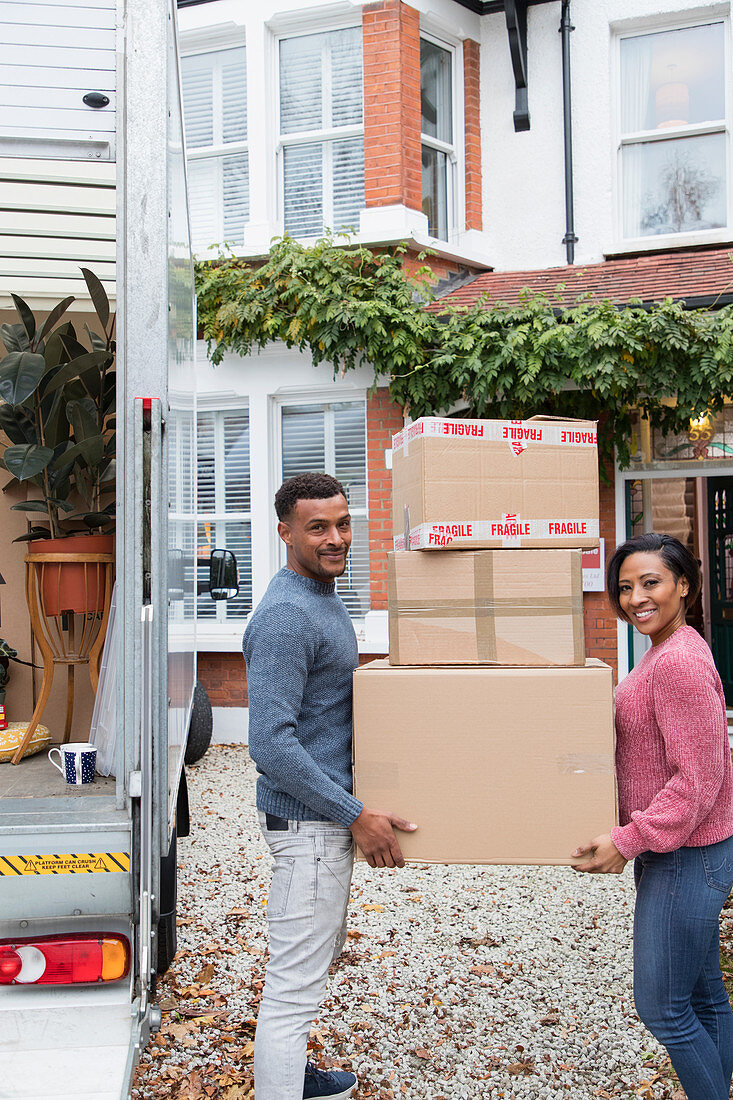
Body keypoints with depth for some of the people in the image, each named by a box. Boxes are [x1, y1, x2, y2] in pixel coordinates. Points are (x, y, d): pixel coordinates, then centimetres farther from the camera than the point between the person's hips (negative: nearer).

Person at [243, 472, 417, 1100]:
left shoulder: (324, 598, 10)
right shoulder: (285, 616, -22)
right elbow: (272, 744, -27)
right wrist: (356, 816, -23)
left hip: (330, 813, 11)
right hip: (308, 819, -11)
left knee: (321, 956, 24)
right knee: (295, 986, -4)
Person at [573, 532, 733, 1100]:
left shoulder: (678, 661, -22)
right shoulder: (666, 651, 10)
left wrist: (628, 840, -19)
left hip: (688, 857, -10)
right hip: (675, 852, 10)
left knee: (662, 1007, 1)